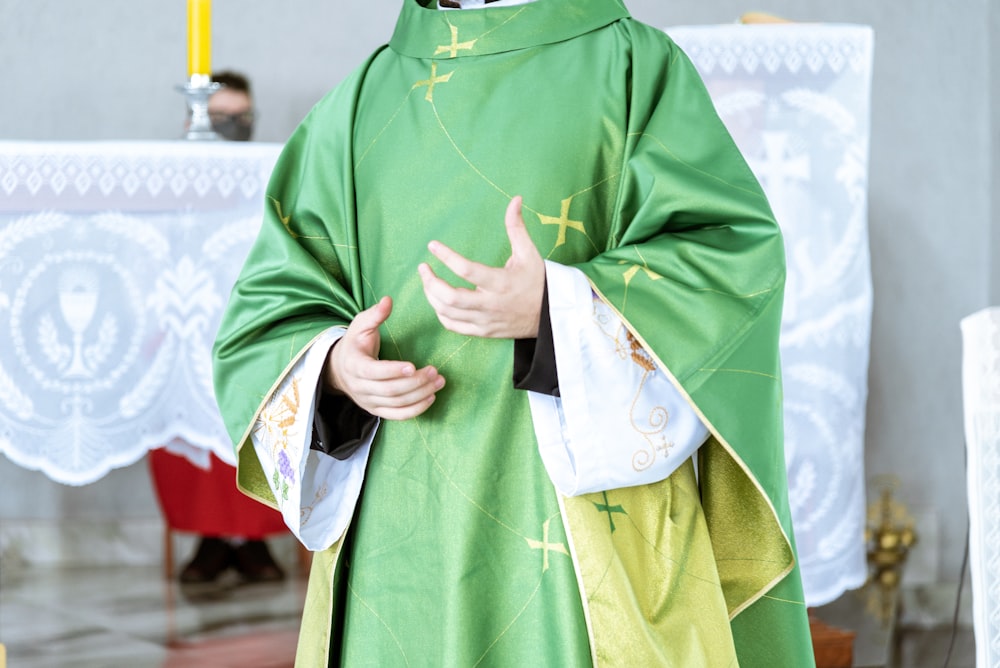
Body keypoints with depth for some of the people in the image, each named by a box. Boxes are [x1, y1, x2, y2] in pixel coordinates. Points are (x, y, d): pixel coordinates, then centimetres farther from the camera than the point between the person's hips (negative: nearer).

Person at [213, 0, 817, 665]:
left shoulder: (636, 68, 4)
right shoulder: (358, 106, 14)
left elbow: (732, 249, -8)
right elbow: (273, 298, 13)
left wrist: (556, 312, -21)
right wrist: (335, 368, -10)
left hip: (586, 498, -3)